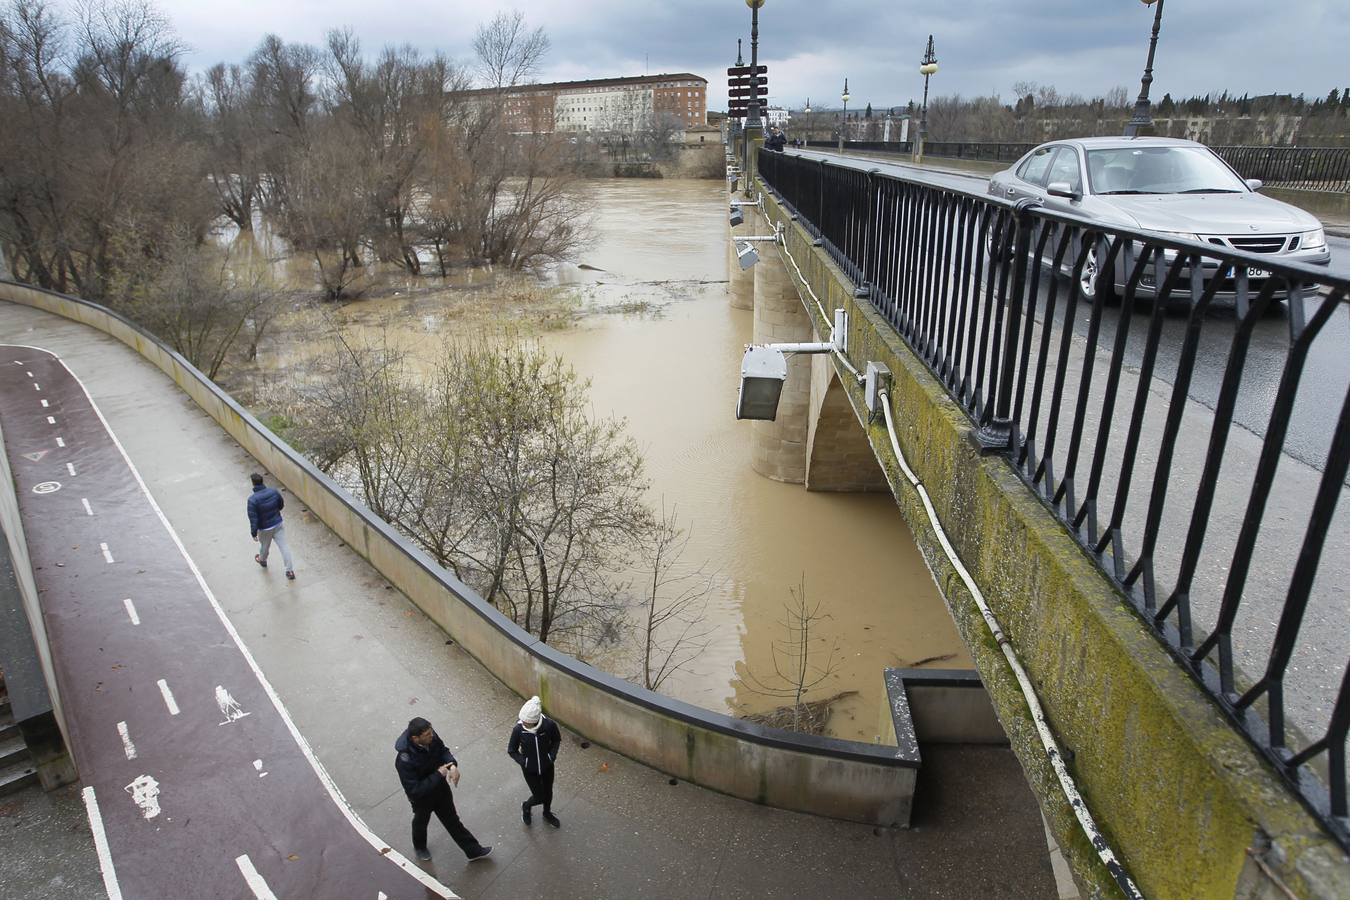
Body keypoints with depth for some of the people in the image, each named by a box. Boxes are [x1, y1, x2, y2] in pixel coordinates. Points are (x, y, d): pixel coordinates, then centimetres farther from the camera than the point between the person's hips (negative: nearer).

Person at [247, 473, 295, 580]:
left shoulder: (252, 499, -25)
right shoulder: (274, 491, -13)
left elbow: (253, 518, -21)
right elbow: (281, 505, 3)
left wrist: (254, 533, -10)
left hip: (264, 529, -2)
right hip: (278, 524, 2)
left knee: (264, 546, 26)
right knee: (284, 546, 7)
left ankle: (262, 560, 57)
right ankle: (290, 571, 11)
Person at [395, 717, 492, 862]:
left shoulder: (431, 737, -25)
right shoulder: (405, 761, -41)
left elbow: (443, 750, -4)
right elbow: (414, 791, -36)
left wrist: (452, 765, -22)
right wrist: (438, 775, -33)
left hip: (440, 787, 4)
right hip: (421, 796, -4)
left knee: (452, 820, 22)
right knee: (421, 822, 28)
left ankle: (473, 850, 38)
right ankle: (419, 847, 59)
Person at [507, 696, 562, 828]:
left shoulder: (549, 725, -28)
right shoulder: (518, 729, -28)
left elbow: (557, 740, -5)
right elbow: (511, 751, -11)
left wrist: (552, 755, -16)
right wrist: (523, 762, -21)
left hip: (547, 766, 2)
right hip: (530, 770, -2)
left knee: (548, 792, 23)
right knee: (539, 797, 10)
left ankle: (547, 814, 54)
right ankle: (526, 807, 46)